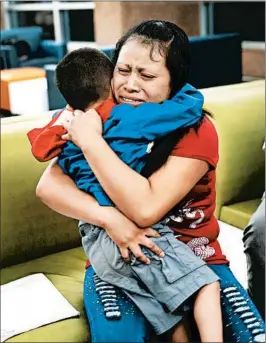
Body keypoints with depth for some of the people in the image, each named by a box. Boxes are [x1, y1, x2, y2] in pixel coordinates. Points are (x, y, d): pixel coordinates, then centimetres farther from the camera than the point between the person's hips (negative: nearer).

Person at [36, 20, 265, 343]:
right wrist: (108, 217, -29)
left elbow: (145, 209, -25)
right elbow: (48, 185, -12)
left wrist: (90, 140, -22)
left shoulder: (197, 132, -13)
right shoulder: (104, 120, -2)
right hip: (117, 259, 1)